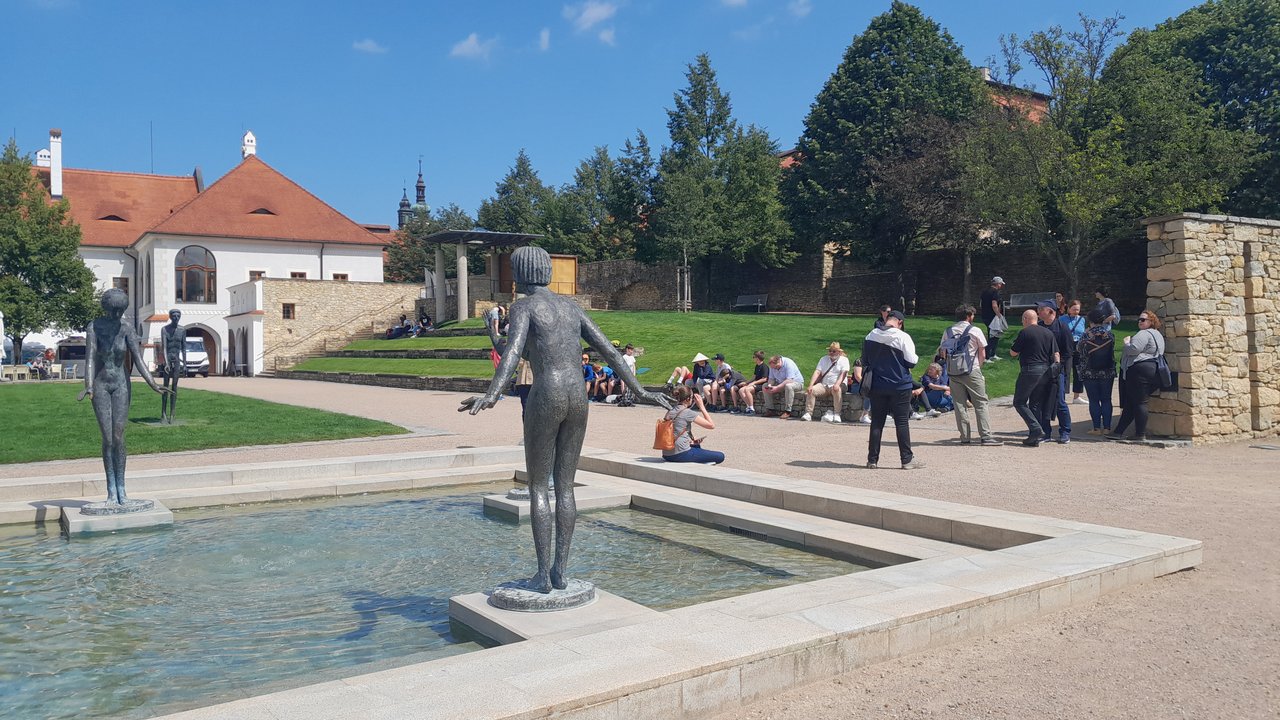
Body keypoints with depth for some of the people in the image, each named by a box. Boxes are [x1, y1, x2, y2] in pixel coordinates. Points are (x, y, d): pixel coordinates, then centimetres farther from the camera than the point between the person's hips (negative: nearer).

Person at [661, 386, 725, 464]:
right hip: (680, 455, -8)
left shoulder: (669, 412, 10)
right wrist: (702, 406, -1)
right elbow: (711, 425, -7)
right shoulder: (688, 413, -11)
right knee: (720, 456, -1)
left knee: (697, 446, 39)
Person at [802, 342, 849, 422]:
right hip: (824, 385, 4)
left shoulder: (844, 359, 5)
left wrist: (837, 384, -29)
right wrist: (810, 385, -9)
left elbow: (843, 373, -11)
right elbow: (817, 372, 5)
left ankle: (837, 415, -33)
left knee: (837, 390, -38)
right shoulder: (823, 359, 17)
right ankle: (808, 414, -21)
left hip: (838, 385, -4)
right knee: (811, 391, -22)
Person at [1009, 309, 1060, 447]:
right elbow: (1056, 354, 8)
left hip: (1029, 370, -7)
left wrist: (1012, 348, 19)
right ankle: (1034, 438, 10)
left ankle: (1036, 429, -11)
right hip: (1046, 371, 7)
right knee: (1036, 405, 12)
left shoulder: (1025, 332, -7)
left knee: (1019, 402, 4)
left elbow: (1013, 353, -2)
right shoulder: (1048, 333, 12)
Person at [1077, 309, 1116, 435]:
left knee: (1094, 401, 2)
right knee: (1106, 400, 8)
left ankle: (1097, 428, 1)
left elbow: (1081, 354, -2)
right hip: (1107, 372, 3)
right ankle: (1106, 427, 7)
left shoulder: (1086, 336, -10)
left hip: (1090, 373, -3)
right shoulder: (1109, 335, -2)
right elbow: (1112, 352, 6)